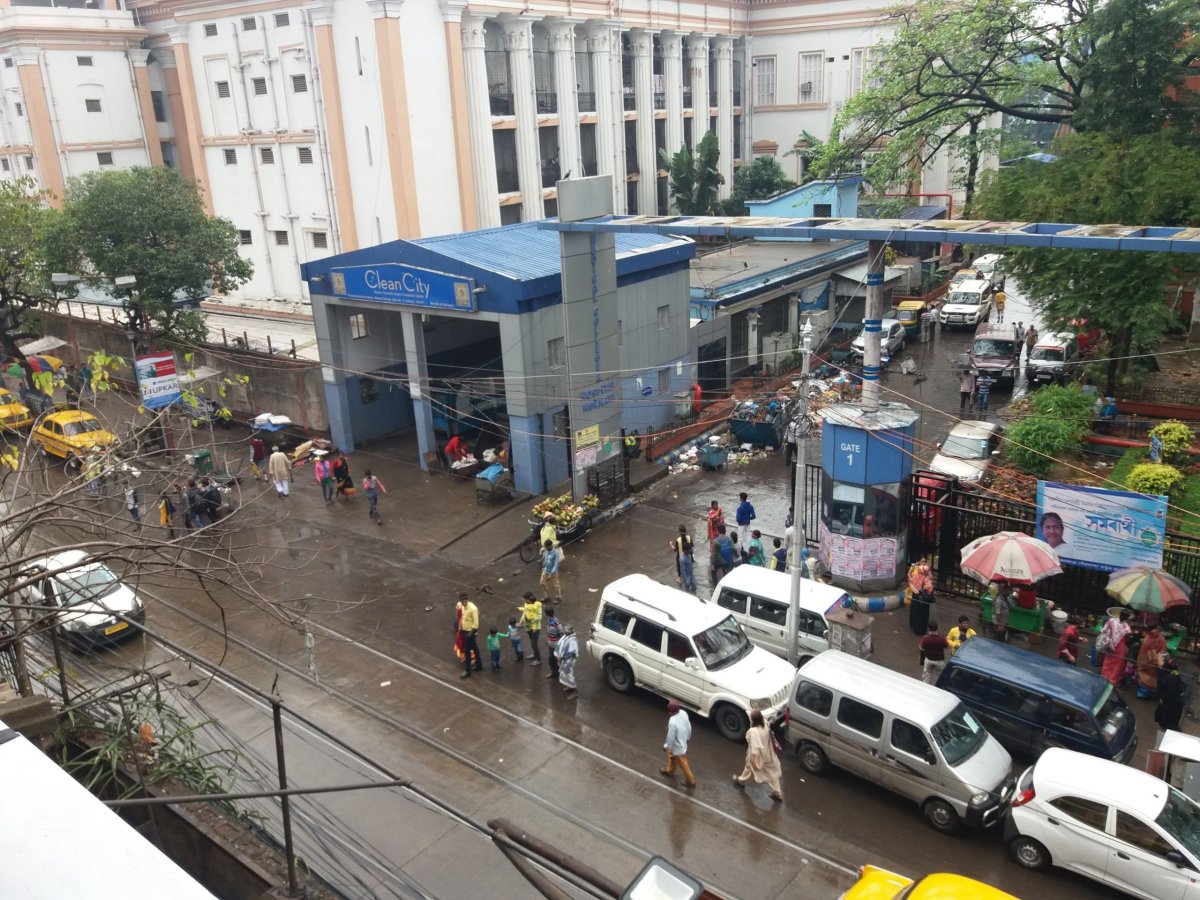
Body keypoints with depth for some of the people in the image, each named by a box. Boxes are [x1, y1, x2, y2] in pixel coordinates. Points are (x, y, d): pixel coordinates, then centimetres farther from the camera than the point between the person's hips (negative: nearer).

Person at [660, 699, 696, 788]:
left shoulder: (673, 722, -41)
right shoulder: (683, 713, -18)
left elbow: (670, 737, -27)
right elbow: (689, 727, -1)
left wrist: (666, 746, -8)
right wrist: (688, 737, 17)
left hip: (678, 747, -8)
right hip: (683, 742, 8)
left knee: (683, 764, 17)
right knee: (671, 756, 32)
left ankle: (691, 781, 37)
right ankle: (669, 771, 55)